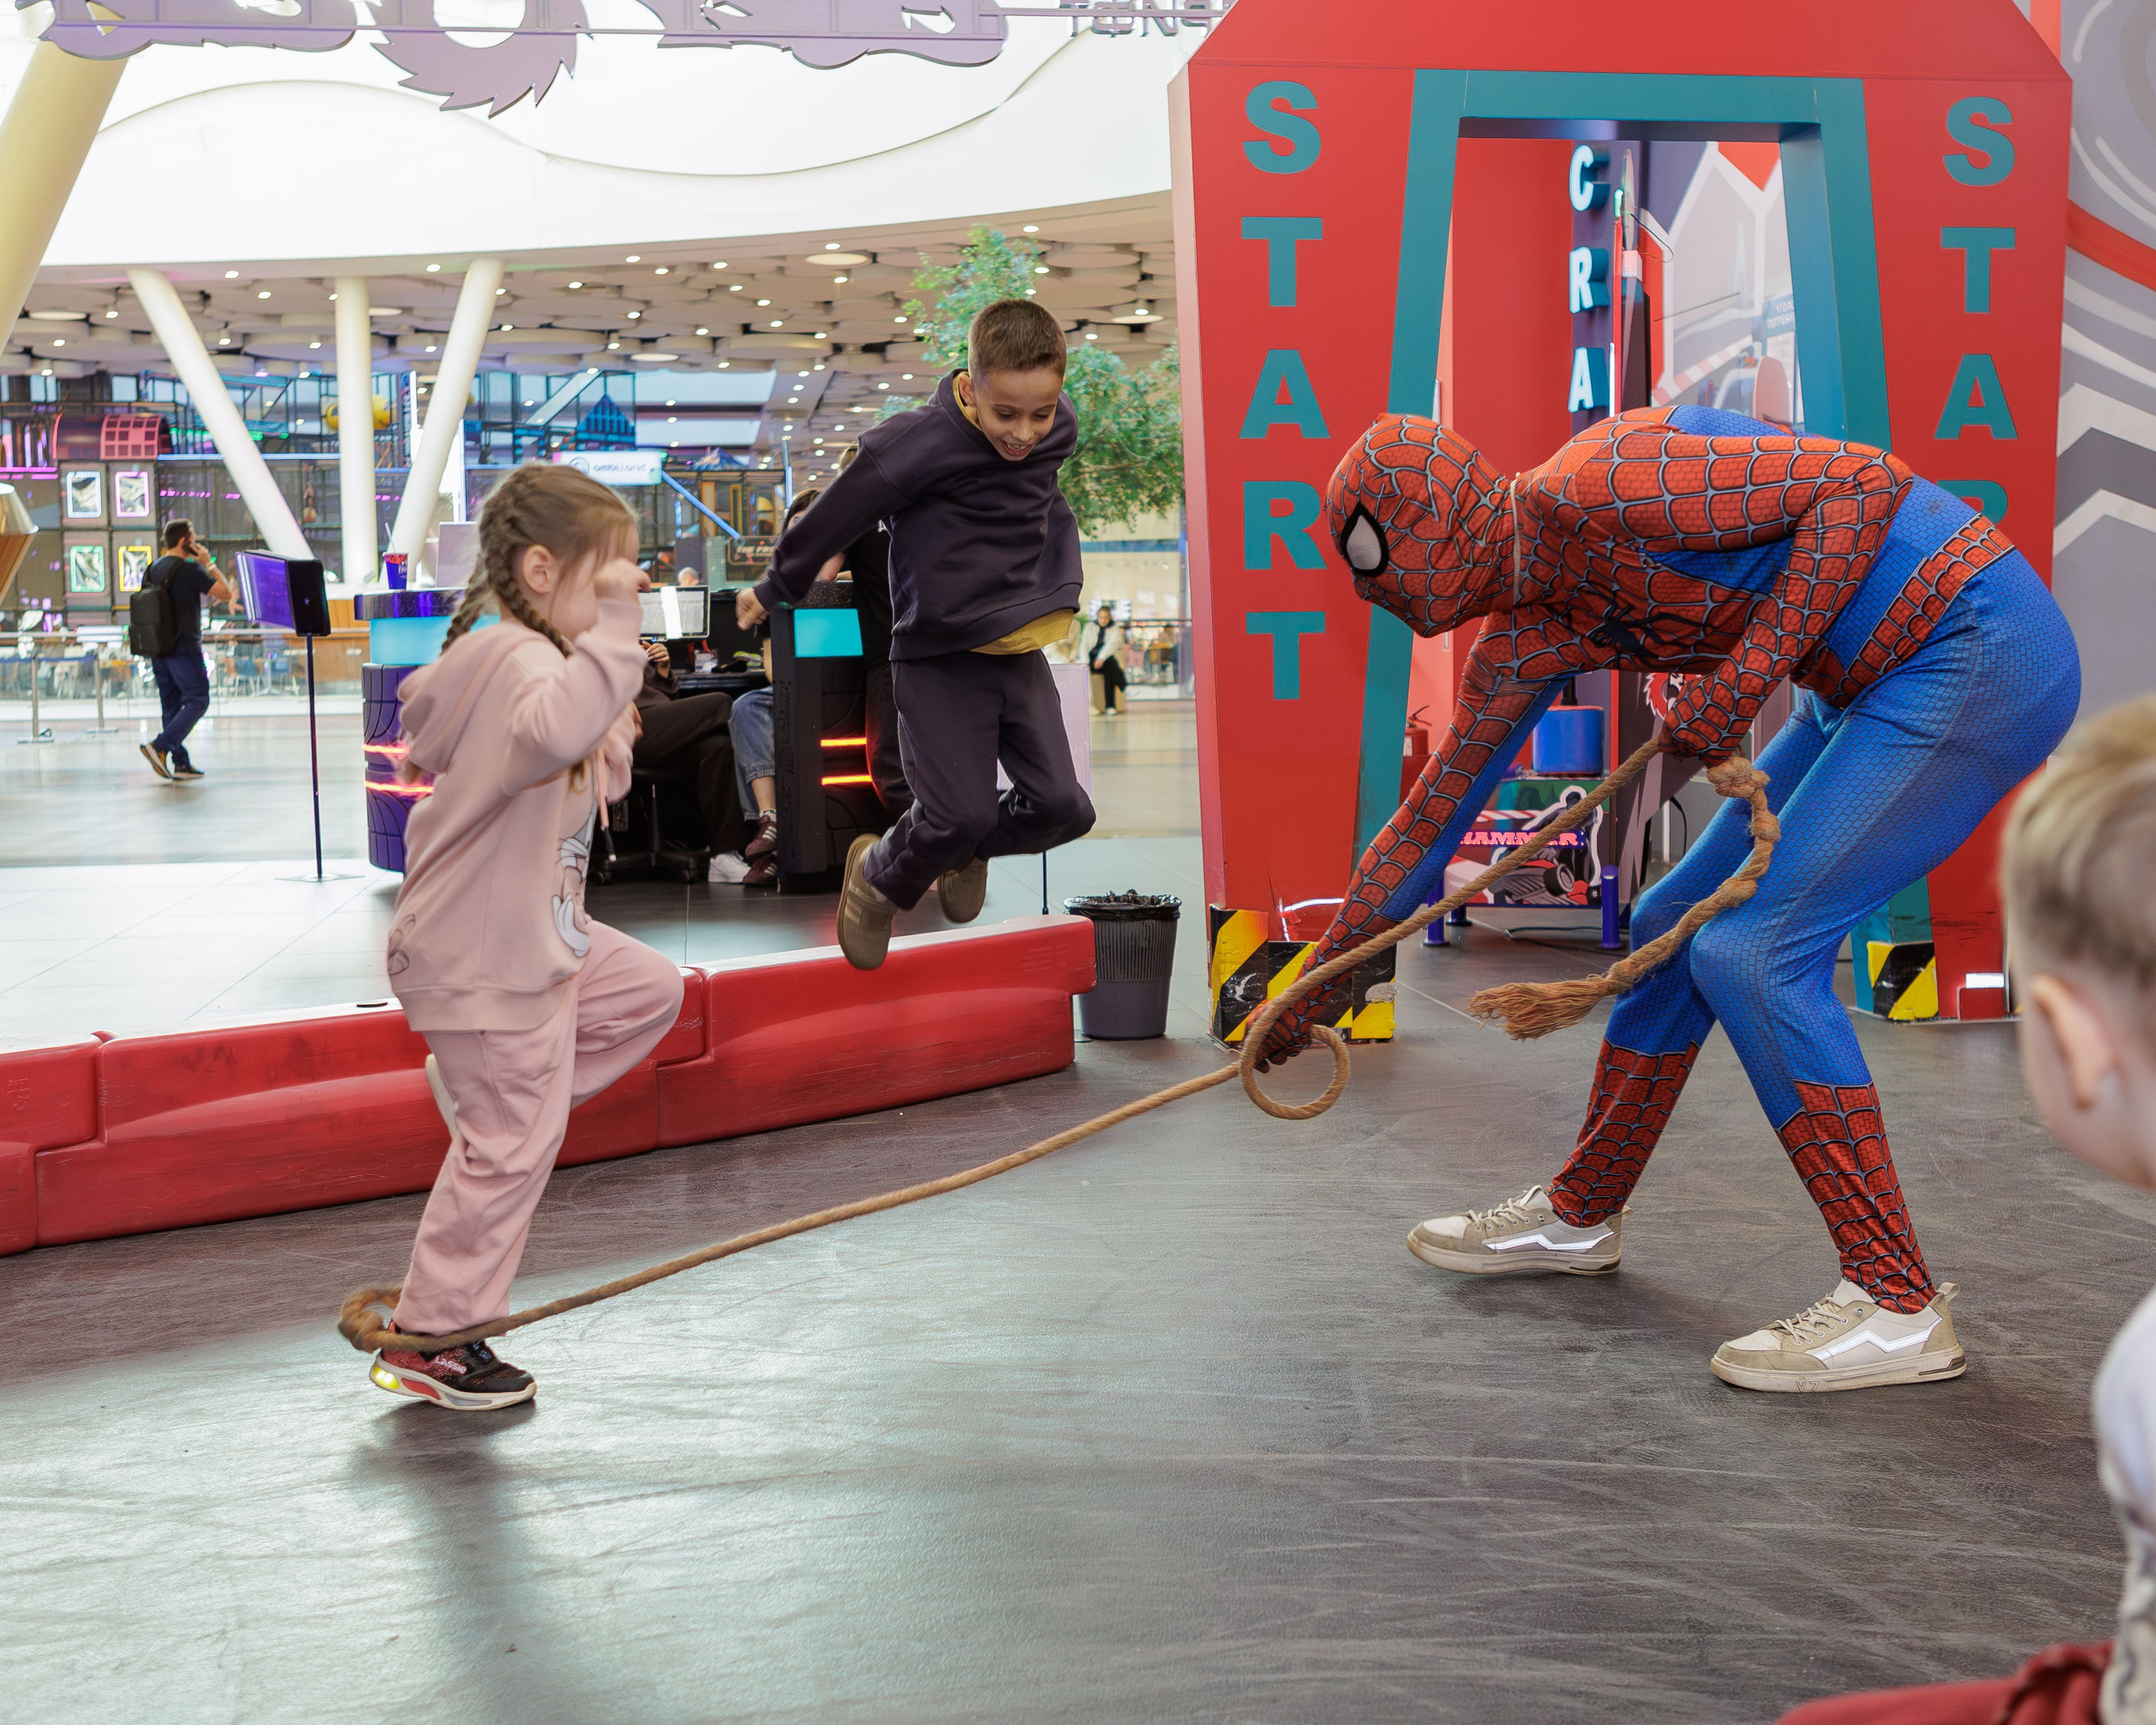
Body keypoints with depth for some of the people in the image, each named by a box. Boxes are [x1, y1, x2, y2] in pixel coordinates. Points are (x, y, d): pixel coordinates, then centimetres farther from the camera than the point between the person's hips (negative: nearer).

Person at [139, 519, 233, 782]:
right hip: (184, 648, -8)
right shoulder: (190, 569, -13)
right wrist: (209, 563, -3)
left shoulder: (152, 569, 10)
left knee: (171, 704, 10)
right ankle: (159, 747, -16)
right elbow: (226, 594, -11)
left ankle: (180, 763, 10)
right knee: (197, 701, -3)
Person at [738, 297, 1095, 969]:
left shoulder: (1060, 430, -2)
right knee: (958, 812, -10)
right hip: (938, 655, -6)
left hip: (1019, 650, 6)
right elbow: (842, 509, -9)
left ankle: (967, 850, 32)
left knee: (1061, 807, 0)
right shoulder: (922, 443, -21)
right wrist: (776, 587, 3)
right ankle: (879, 877, 23)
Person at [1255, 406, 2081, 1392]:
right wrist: (1317, 982, 22)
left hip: (1982, 650, -10)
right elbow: (1437, 810, 17)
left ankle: (1897, 1309, -9)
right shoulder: (1528, 638, 7)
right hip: (1879, 684, 10)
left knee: (1755, 954, -15)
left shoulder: (1589, 487, -21)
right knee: (1676, 929, 14)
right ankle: (1579, 1216, 31)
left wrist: (1741, 679, -25)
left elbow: (1864, 483, -23)